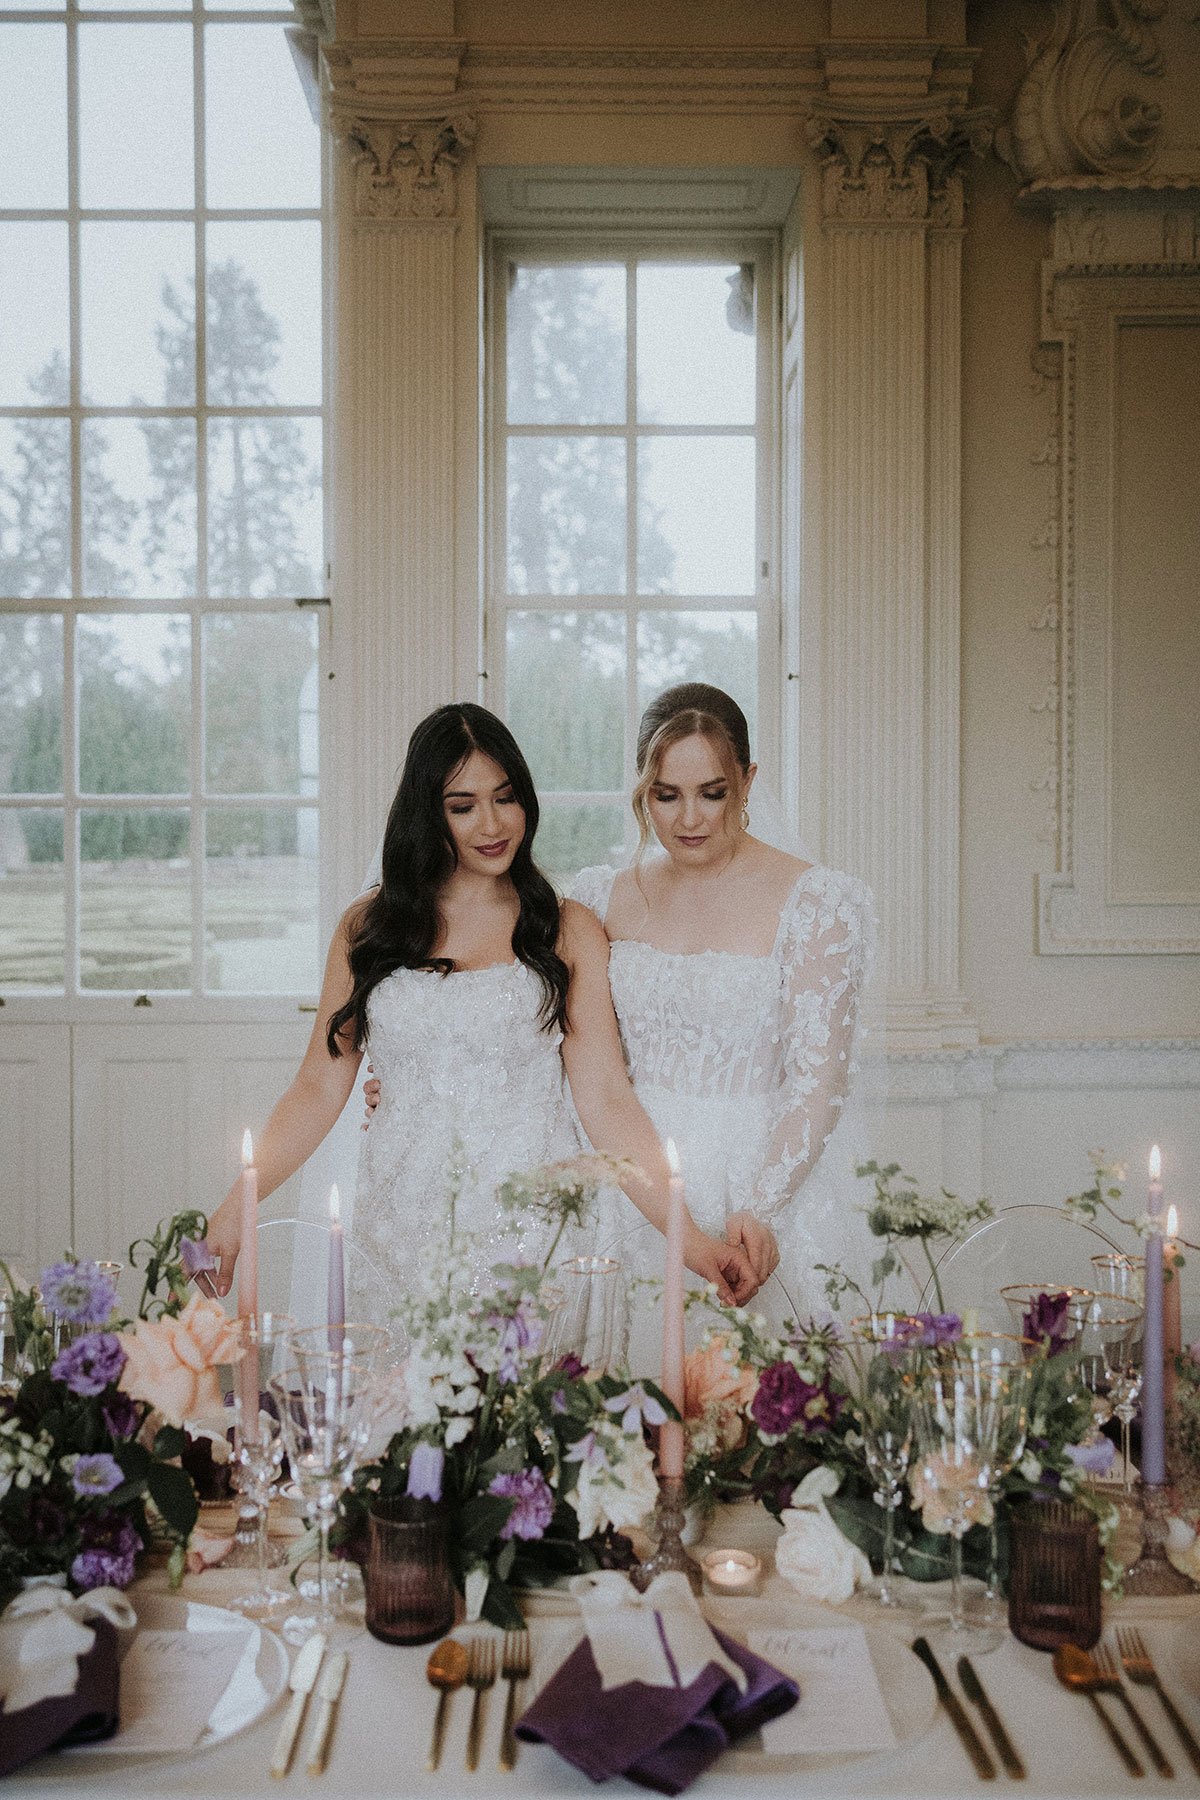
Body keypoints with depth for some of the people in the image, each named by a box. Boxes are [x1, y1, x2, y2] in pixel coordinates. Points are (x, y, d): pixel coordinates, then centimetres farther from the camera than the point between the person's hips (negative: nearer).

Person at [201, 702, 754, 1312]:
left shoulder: (568, 931, 3)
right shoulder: (368, 926, 7)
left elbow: (606, 1101, -3)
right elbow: (319, 1087, 7)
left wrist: (687, 1237, -13)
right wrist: (235, 1208, -4)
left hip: (535, 1231, -1)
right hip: (403, 1234, 2)